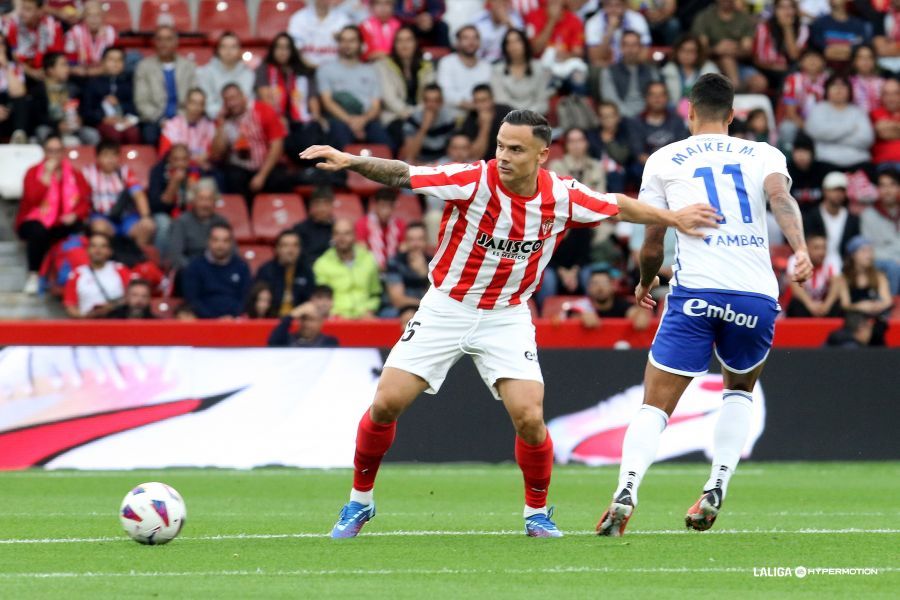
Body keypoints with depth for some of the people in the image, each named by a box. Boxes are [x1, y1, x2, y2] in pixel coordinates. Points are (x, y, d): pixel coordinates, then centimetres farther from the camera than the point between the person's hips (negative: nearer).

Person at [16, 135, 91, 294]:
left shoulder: (74, 174, 7)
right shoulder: (33, 173, -2)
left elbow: (85, 202, 2)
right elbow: (33, 198, -20)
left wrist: (75, 215, -19)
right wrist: (47, 174, -20)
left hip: (62, 226, 3)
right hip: (36, 222, -3)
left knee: (79, 228, -31)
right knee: (38, 231, -38)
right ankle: (33, 275, -23)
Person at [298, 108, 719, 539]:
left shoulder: (561, 197, -11)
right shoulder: (473, 180, -20)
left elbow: (618, 207, 7)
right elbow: (402, 175, -28)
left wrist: (674, 218, 8)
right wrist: (349, 161, -43)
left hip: (507, 317, 1)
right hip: (446, 307, -1)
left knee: (529, 417, -14)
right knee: (386, 404, -8)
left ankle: (537, 512, 10)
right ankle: (359, 501, 14)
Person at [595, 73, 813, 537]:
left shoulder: (664, 160, 14)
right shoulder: (763, 154, 15)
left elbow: (652, 245, 16)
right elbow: (780, 196, -8)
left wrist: (645, 283, 36)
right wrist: (800, 250, -23)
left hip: (696, 291, -2)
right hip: (756, 296, 2)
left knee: (655, 405, 1)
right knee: (740, 389, 27)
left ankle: (626, 490, -23)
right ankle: (716, 490, 12)